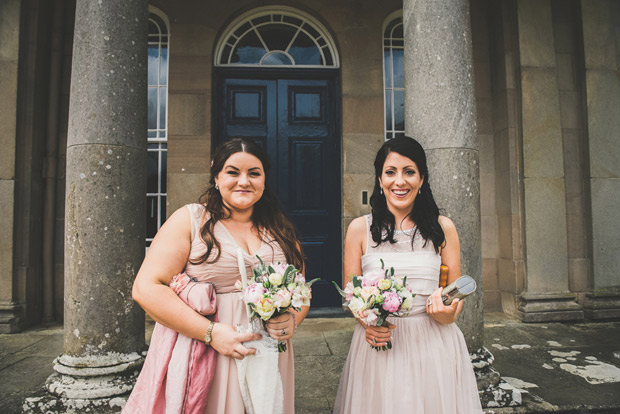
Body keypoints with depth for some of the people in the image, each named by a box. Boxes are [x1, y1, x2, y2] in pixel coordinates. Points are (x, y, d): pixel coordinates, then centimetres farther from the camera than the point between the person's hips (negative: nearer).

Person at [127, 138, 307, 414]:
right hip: (203, 354, -3)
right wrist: (211, 332, -18)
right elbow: (146, 288, -12)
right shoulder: (190, 220, -4)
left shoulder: (280, 231, 8)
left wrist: (293, 319, -9)